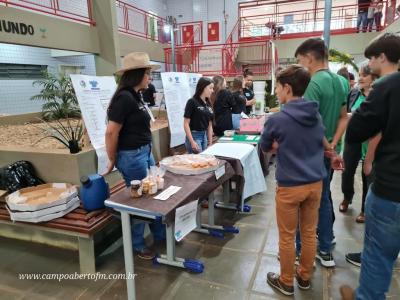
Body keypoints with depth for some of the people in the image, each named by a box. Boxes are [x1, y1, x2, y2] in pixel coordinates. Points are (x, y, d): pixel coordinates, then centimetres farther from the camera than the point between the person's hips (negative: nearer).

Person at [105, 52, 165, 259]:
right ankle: (137, 245, 27)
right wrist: (112, 160, -8)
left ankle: (160, 235, 37)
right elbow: (111, 132, -19)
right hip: (132, 156, -9)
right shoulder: (124, 98, -19)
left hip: (145, 152, 9)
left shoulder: (136, 96, 9)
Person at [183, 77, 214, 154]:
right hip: (194, 136, -7)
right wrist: (192, 142, -18)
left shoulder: (208, 104, 9)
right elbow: (186, 124, -12)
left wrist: (210, 142, 10)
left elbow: (209, 125, 13)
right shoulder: (192, 102, -10)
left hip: (204, 136, 7)